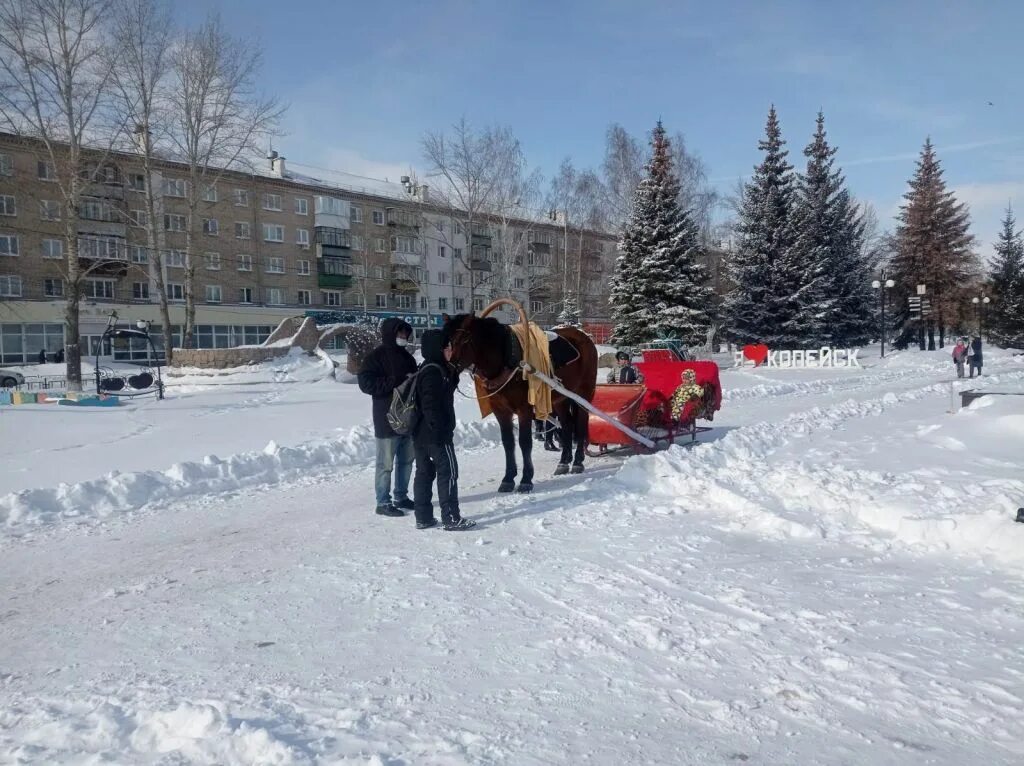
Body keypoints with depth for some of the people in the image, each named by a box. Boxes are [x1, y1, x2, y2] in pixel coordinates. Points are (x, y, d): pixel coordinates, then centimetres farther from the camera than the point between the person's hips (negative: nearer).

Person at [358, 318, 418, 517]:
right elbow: (366, 383, -16)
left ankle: (401, 496, 26)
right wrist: (398, 381, -21)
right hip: (388, 419, -7)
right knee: (386, 463, -1)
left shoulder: (407, 357, 13)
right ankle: (383, 502, 7)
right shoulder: (376, 356, -7)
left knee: (406, 460, 14)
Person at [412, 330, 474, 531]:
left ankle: (423, 518, 18)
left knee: (424, 472, 12)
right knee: (448, 472, -2)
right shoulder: (434, 371, -17)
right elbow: (432, 406, -23)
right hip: (437, 433, -10)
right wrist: (441, 430, -23)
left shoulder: (426, 369, 13)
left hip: (421, 432, 10)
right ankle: (452, 518, 2)